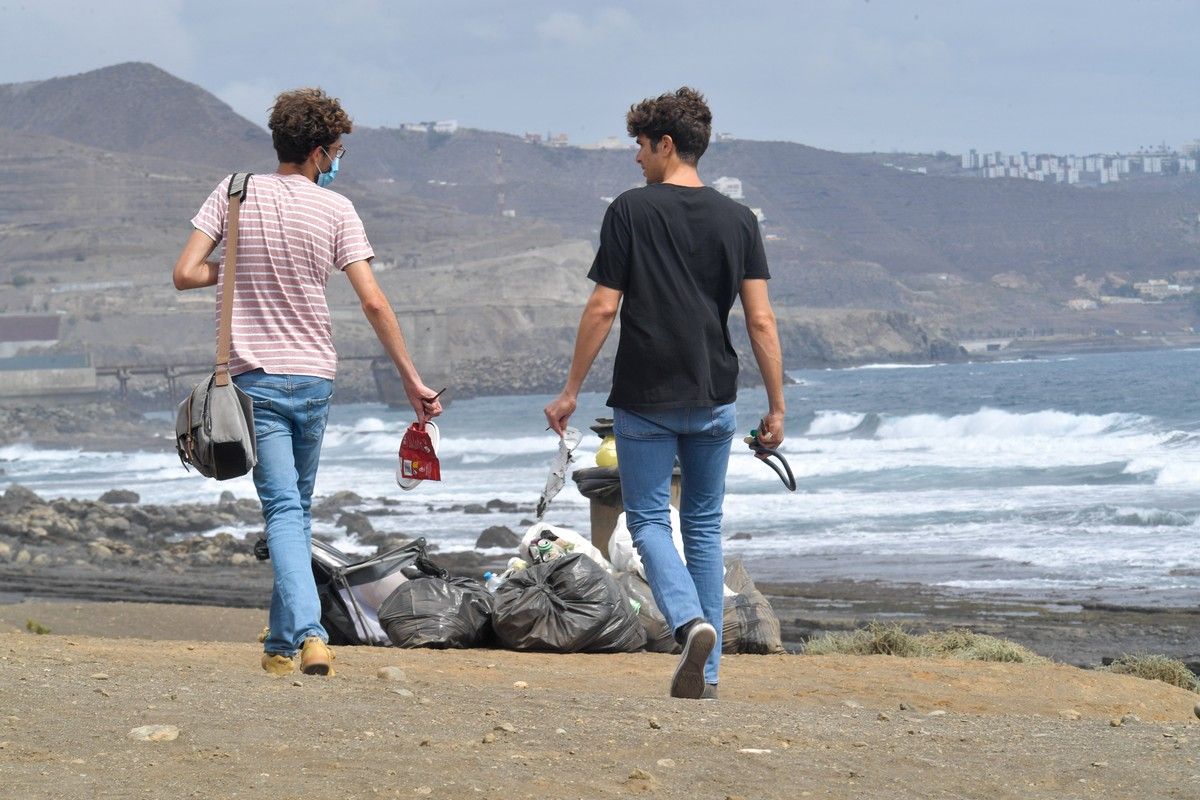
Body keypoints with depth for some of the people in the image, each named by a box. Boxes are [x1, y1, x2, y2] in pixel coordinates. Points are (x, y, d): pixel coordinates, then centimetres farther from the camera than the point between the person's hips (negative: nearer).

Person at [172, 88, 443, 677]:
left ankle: (306, 633, -22)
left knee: (283, 511, -5)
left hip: (255, 378, -1)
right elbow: (373, 303, -7)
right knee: (299, 509, 16)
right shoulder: (335, 210, -3)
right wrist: (412, 380, -1)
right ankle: (283, 641, 20)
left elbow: (185, 274, -6)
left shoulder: (235, 194, -2)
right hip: (314, 379, 1)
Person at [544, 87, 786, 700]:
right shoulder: (738, 220, 3)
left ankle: (690, 621, -20)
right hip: (714, 399, 4)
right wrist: (776, 407, 4)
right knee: (704, 526, 13)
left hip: (645, 400, -3)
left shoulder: (632, 211, -7)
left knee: (648, 519, 6)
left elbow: (603, 309, -8)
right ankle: (706, 671, 11)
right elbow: (760, 319, -1)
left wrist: (571, 390, 0)